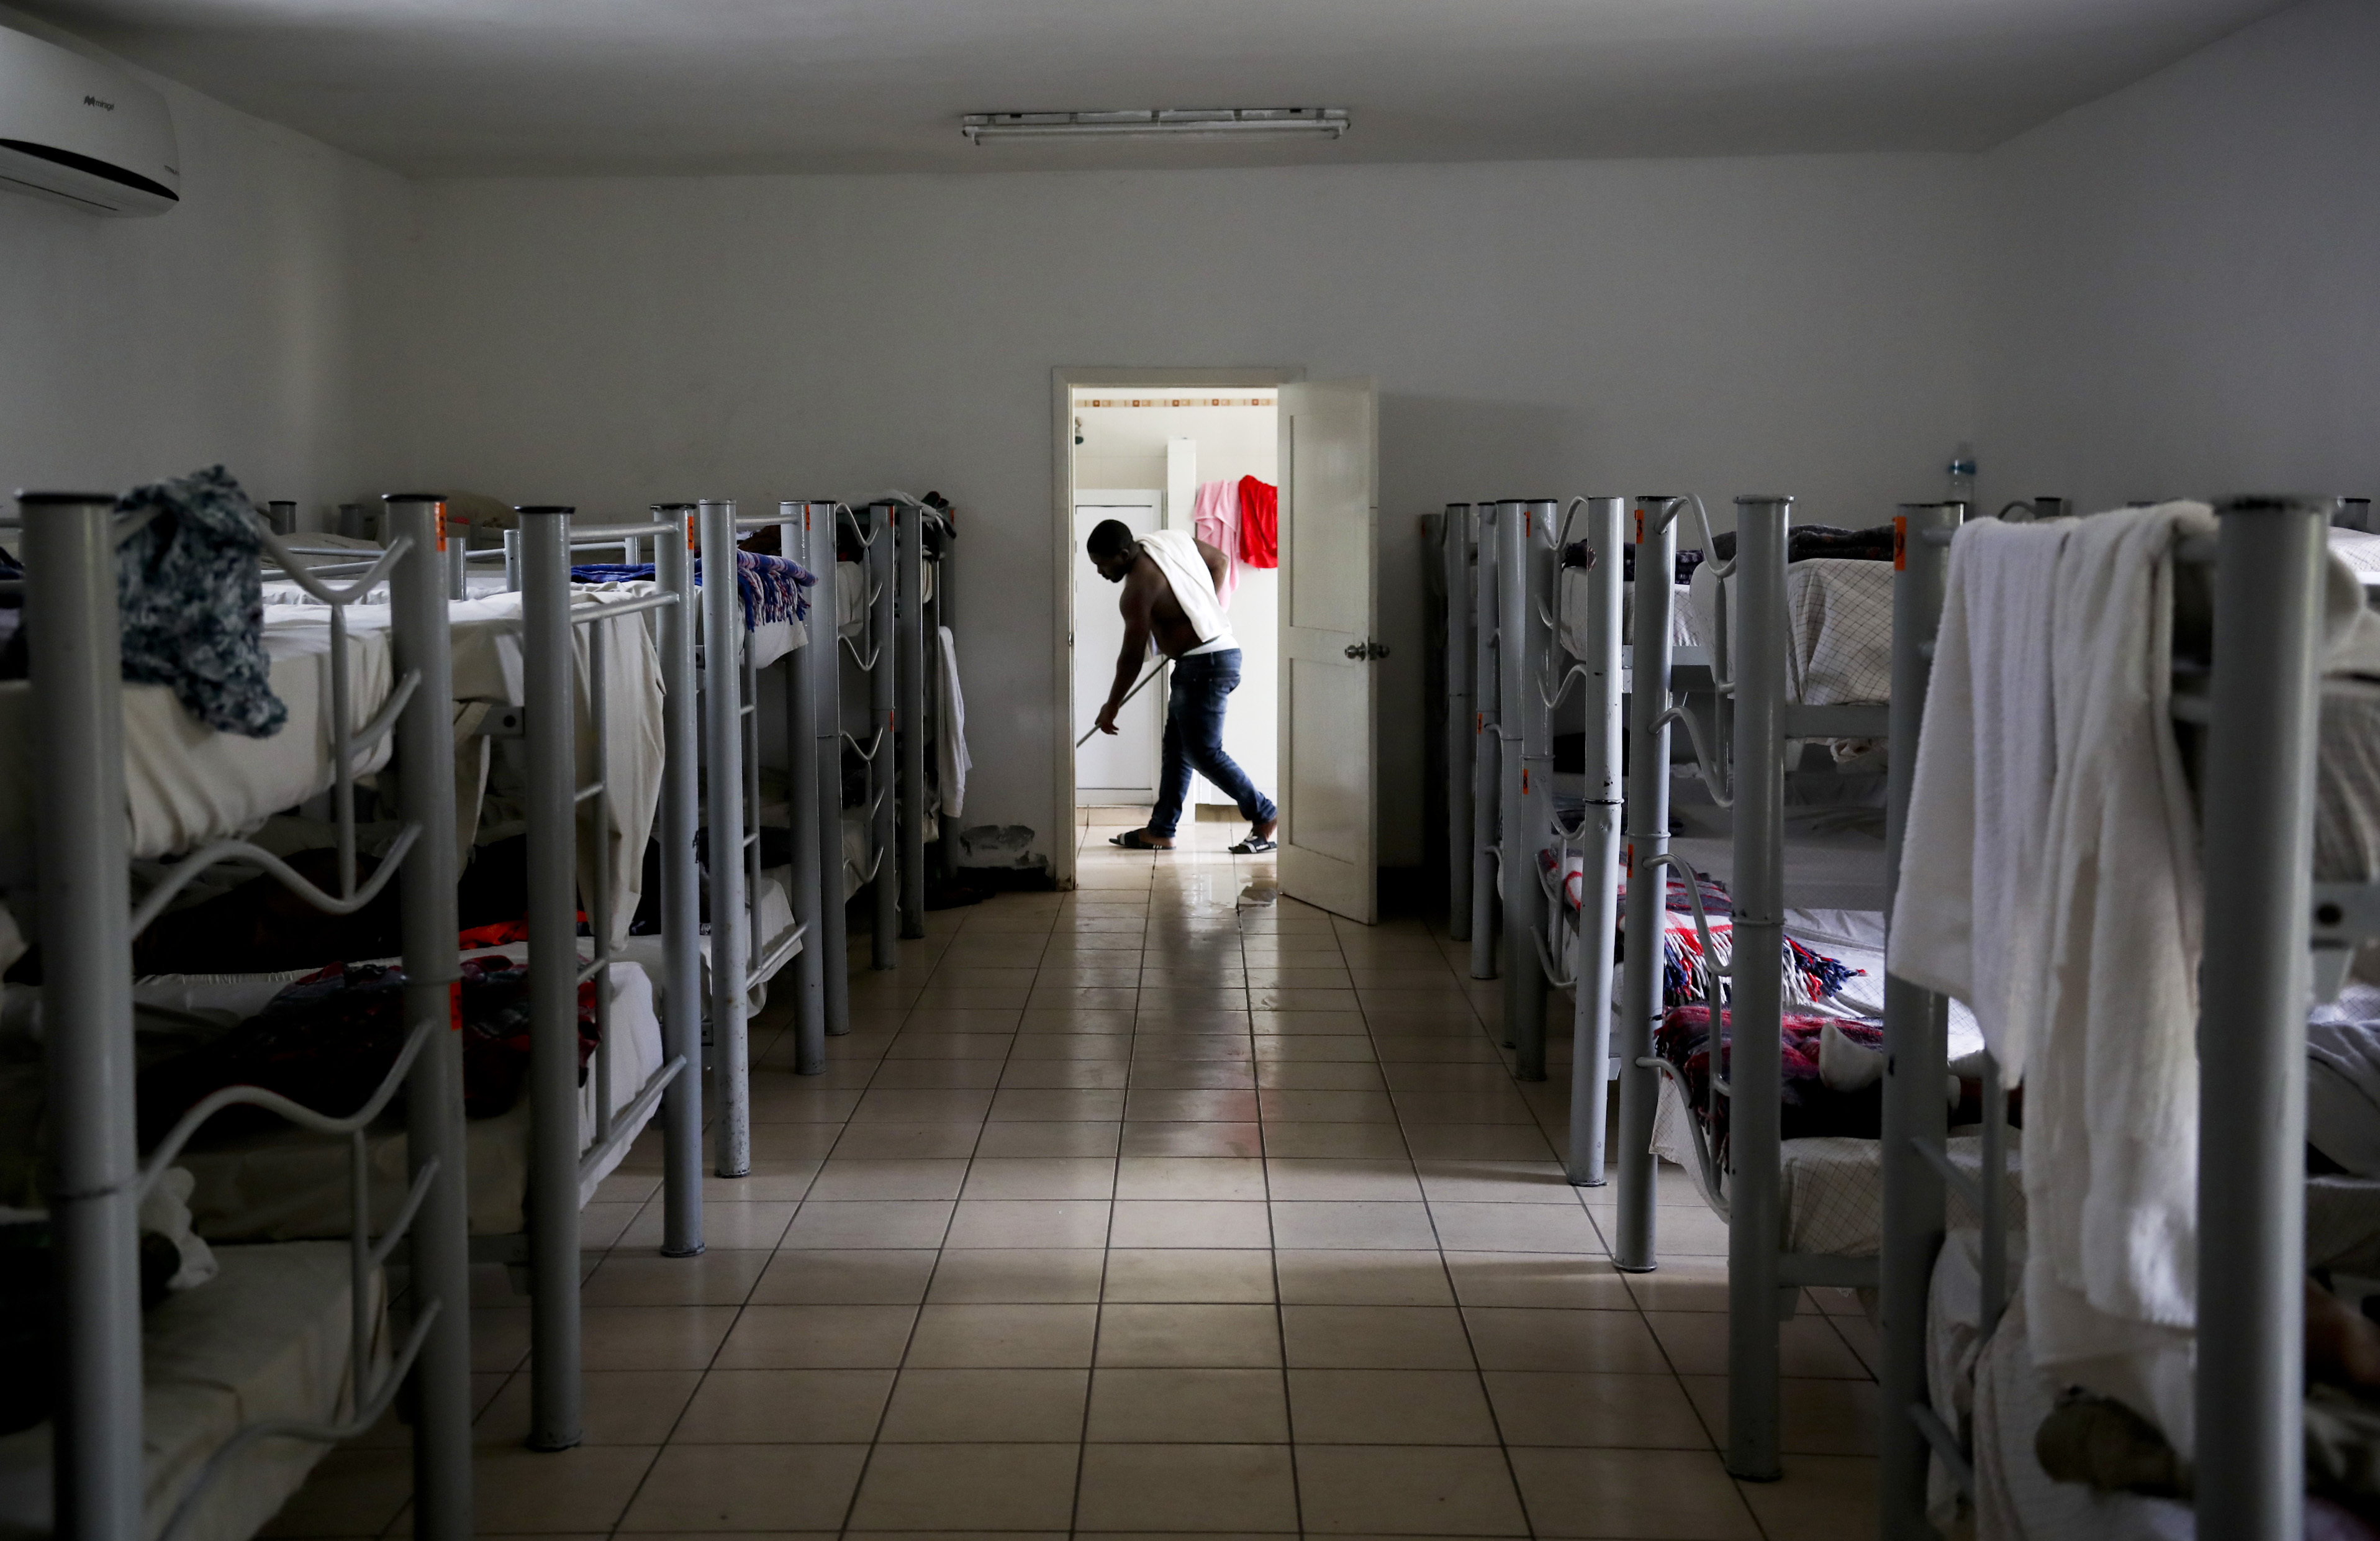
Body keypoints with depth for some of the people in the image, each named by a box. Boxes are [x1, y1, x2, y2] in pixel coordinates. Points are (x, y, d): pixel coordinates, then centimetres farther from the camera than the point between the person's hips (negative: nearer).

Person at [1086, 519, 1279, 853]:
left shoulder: (1140, 586, -19)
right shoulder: (1173, 538, 5)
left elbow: (1132, 657, -13)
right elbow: (1219, 561, 21)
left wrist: (1111, 707, -1)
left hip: (1206, 665, -10)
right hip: (1220, 648, 10)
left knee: (1204, 753, -5)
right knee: (1176, 747, 12)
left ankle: (1266, 817, 3)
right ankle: (1161, 831, 15)